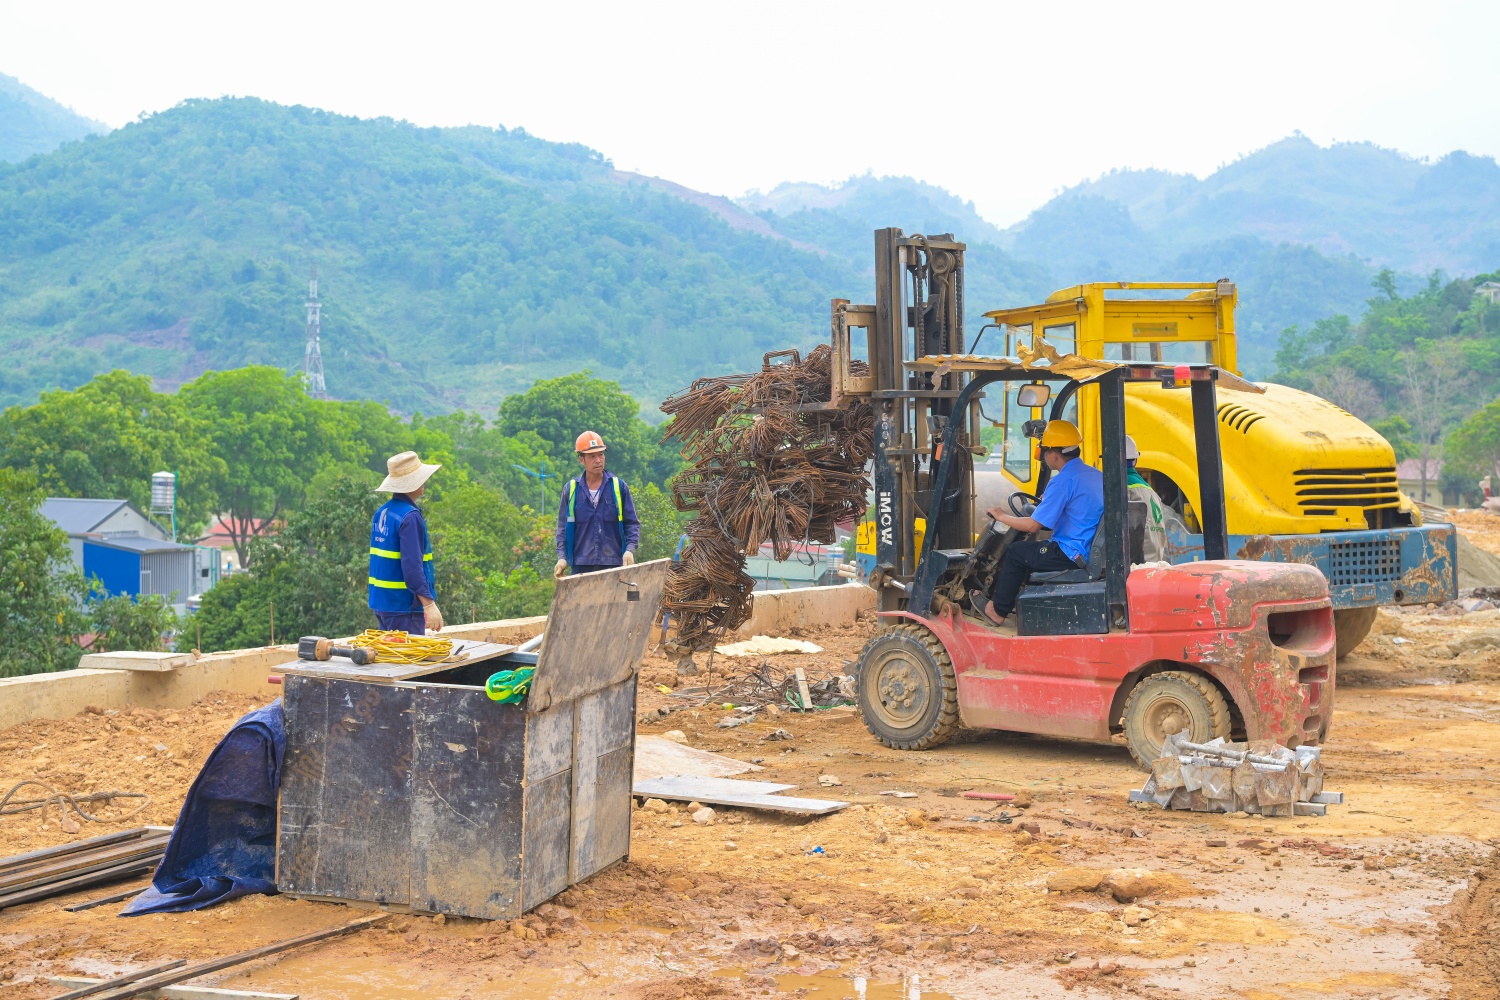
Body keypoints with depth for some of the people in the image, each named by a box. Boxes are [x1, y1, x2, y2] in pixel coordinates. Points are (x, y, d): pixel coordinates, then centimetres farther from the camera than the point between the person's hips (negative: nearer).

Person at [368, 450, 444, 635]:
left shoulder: (382, 512, 10)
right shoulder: (410, 517, -17)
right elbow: (412, 565, -23)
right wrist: (429, 604, -23)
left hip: (380, 602, 9)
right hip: (404, 606, -9)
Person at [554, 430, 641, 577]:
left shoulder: (619, 486, 6)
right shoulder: (571, 490, 8)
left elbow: (632, 524, 6)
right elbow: (563, 527, 10)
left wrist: (630, 550, -11)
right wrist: (562, 557, -3)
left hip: (614, 565, -1)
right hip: (581, 565, 1)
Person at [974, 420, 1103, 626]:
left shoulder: (1063, 481, -18)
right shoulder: (1096, 475, 8)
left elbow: (1033, 525, -16)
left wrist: (1002, 517, 0)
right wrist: (1049, 501, 30)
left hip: (1073, 555, -9)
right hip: (1092, 552, 9)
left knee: (1016, 552, 6)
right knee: (1034, 547, 27)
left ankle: (998, 611, 17)